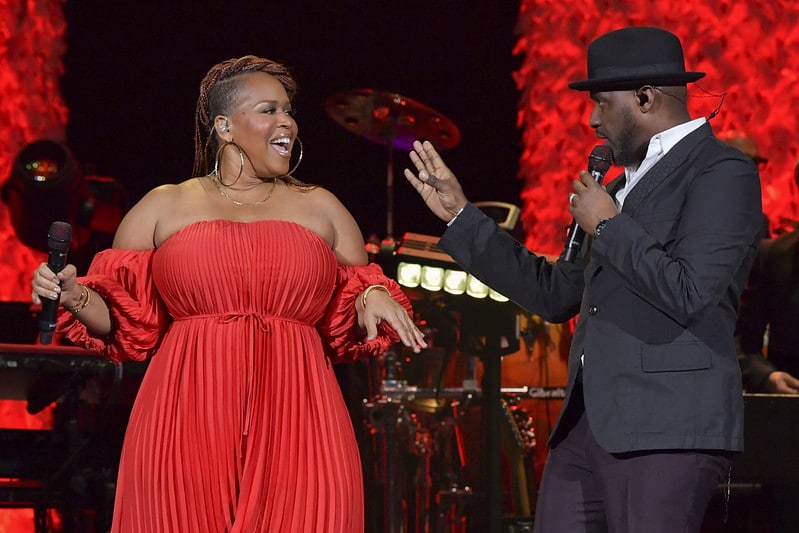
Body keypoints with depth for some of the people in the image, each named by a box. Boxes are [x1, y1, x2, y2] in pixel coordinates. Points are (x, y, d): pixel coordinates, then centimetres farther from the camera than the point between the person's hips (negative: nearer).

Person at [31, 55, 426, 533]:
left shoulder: (320, 208, 16)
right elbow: (127, 323, 10)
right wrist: (73, 296, -8)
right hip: (187, 424, -1)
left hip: (294, 428, 1)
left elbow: (351, 328, 17)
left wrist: (373, 298, -4)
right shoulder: (164, 207, 12)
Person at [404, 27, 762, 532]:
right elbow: (554, 293, 26)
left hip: (667, 429, -9)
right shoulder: (626, 184, 22)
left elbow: (688, 295, -18)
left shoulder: (723, 173, -6)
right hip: (588, 424, 9)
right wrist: (461, 216, 26)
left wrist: (608, 225, -7)